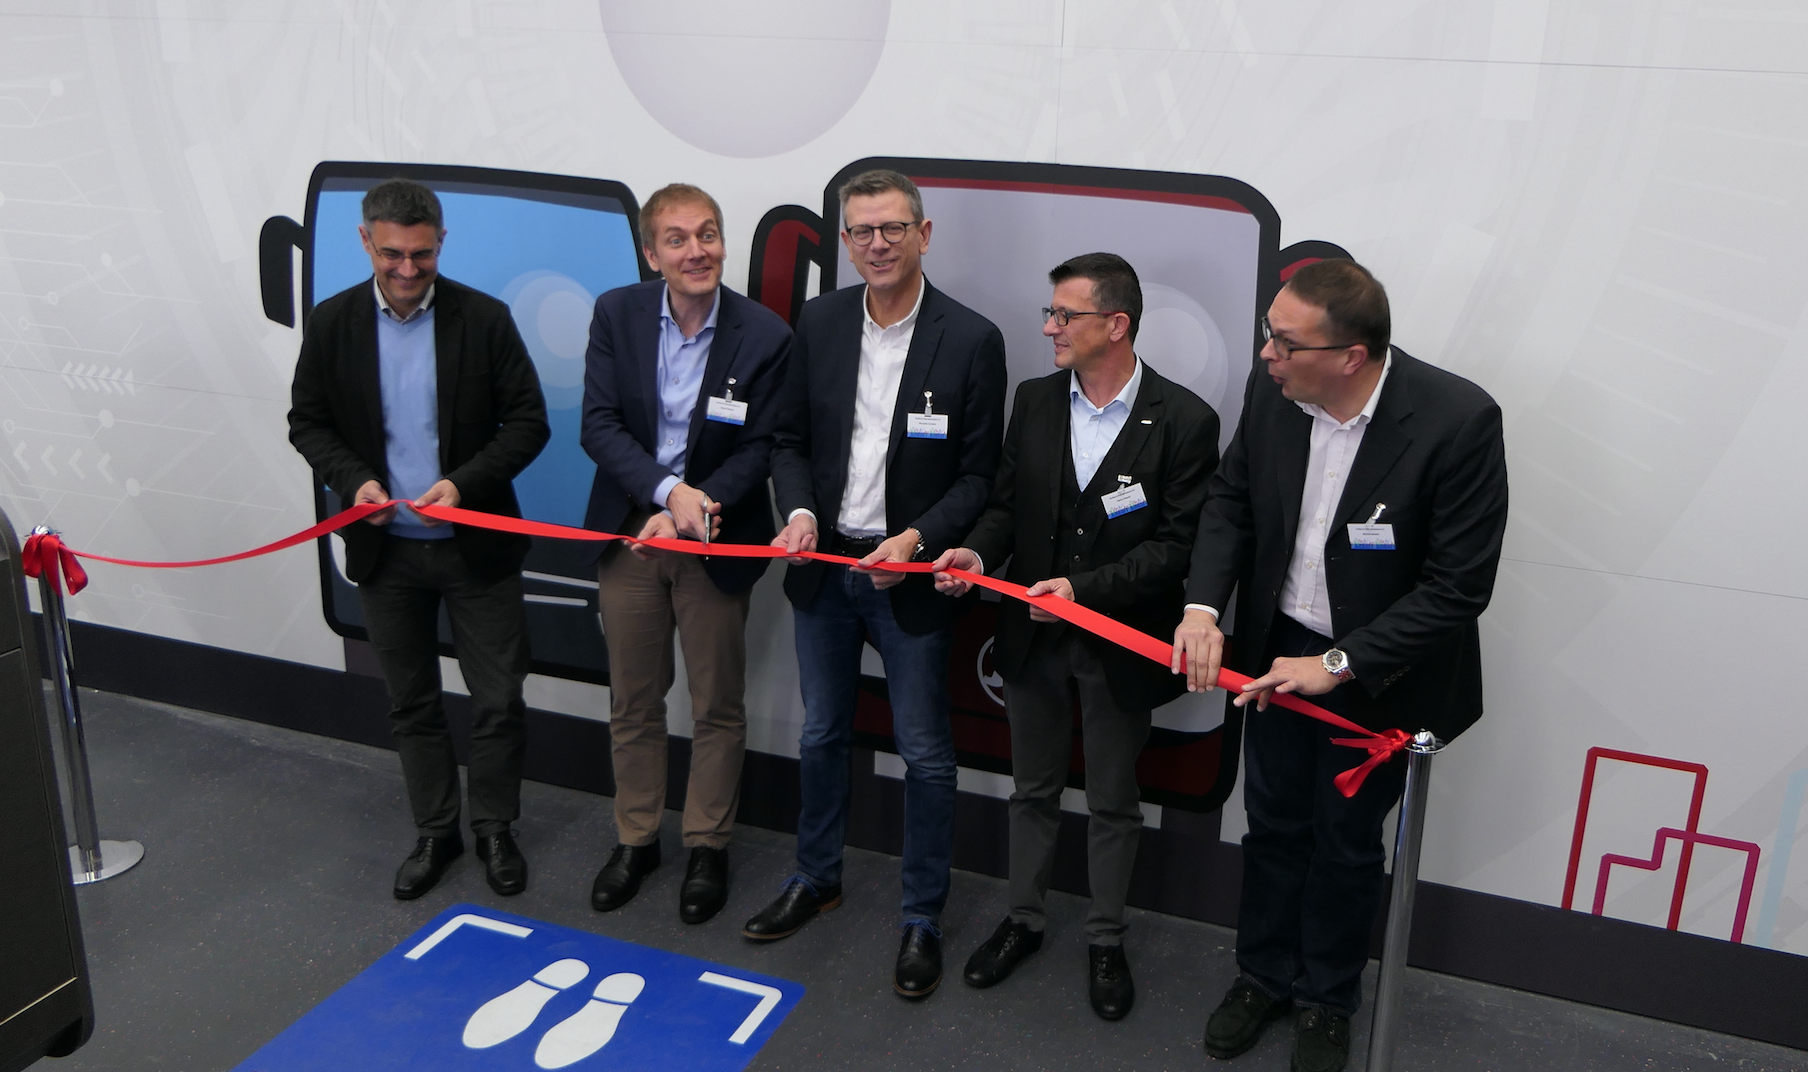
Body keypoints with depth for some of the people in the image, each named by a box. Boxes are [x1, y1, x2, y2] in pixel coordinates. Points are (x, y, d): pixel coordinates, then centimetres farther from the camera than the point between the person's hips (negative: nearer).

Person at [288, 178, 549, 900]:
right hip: (385, 549, 2)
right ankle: (435, 831, 31)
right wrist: (353, 481, -13)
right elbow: (308, 423, 6)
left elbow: (528, 421, -6)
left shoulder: (484, 318, -8)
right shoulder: (332, 323, -1)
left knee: (498, 699, 4)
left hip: (475, 544, -2)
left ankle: (495, 828, 25)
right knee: (411, 702, 14)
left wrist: (464, 482, -19)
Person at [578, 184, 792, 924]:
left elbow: (760, 448, -10)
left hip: (714, 543, -2)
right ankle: (635, 838, 33)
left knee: (718, 707, 10)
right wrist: (669, 491, -23)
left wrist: (692, 511, -21)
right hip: (628, 533, 2)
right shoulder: (617, 314, -5)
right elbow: (599, 424, -10)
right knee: (633, 702, 15)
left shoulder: (765, 334, -11)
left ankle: (708, 846, 29)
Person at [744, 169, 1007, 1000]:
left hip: (910, 577, -4)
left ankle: (923, 917, 24)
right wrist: (799, 510, -11)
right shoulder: (819, 322, 1)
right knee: (821, 735, 19)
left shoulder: (972, 339, -10)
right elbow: (790, 438, 7)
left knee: (924, 752, 7)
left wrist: (917, 539, -22)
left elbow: (979, 474, -8)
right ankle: (816, 878, 39)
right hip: (824, 563, 4)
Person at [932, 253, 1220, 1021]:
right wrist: (979, 551, -15)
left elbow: (1180, 545, -16)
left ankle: (1106, 941, 34)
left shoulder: (1184, 420, -15)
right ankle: (1024, 919, 39)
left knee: (1112, 803, 14)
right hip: (1034, 634, 4)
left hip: (1119, 642, -4)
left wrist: (1086, 588, -24)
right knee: (1033, 789, 20)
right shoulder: (1034, 401, 0)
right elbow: (1007, 503, 6)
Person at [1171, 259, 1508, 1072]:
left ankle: (1327, 999, 41)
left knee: (1345, 844, 16)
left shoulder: (1458, 421, -27)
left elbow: (1458, 588, -22)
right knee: (1272, 825, 21)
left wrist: (1339, 664, -24)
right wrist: (1203, 606, -13)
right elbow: (1231, 498, 3)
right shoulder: (1272, 390, -13)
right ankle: (1264, 975, 45)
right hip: (1277, 654, 4)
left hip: (1374, 671, -4)